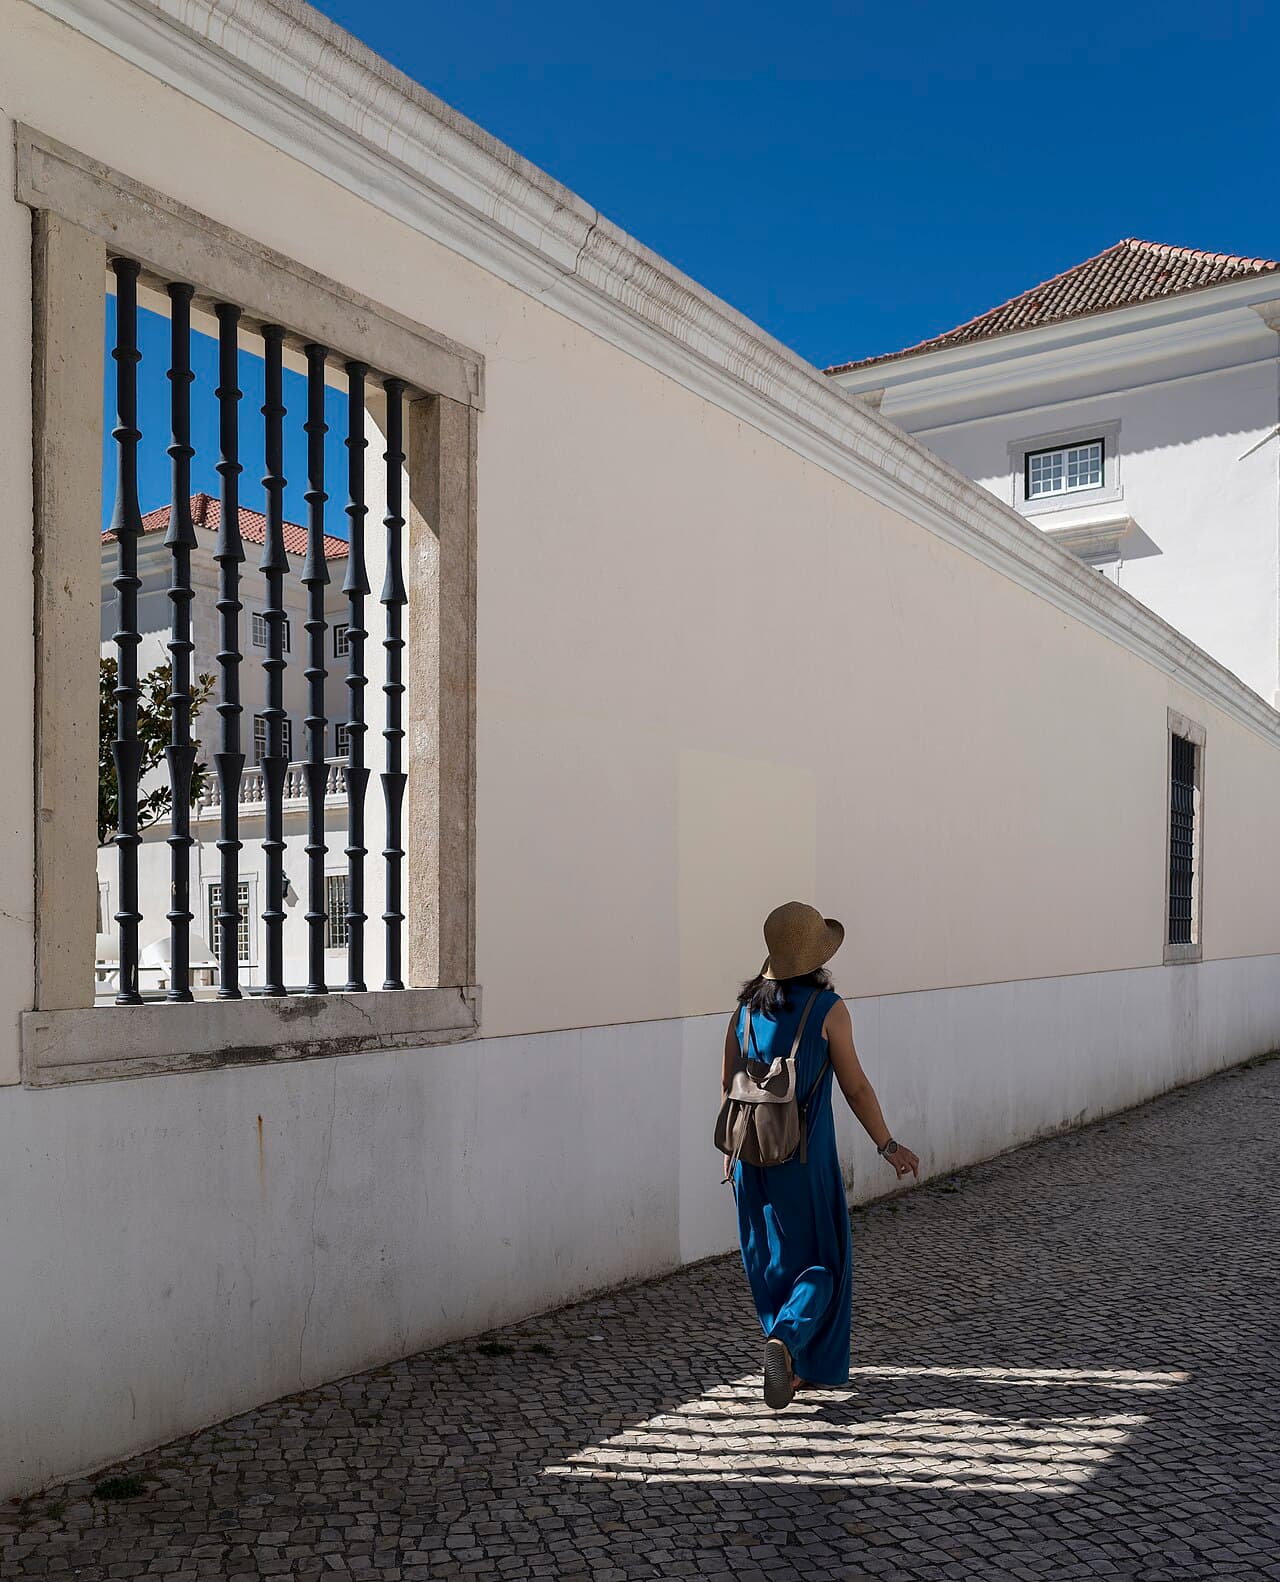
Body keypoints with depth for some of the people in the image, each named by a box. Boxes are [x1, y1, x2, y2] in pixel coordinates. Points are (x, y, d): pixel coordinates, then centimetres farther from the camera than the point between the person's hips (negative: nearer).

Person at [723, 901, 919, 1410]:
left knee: (770, 1259, 17)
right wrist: (887, 1145, 5)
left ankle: (796, 1367, 27)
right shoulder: (827, 1009, -11)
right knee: (822, 1261, 9)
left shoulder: (746, 1008, 3)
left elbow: (727, 1086, 8)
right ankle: (785, 1340, -13)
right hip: (805, 1157, -5)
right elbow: (855, 1087, -7)